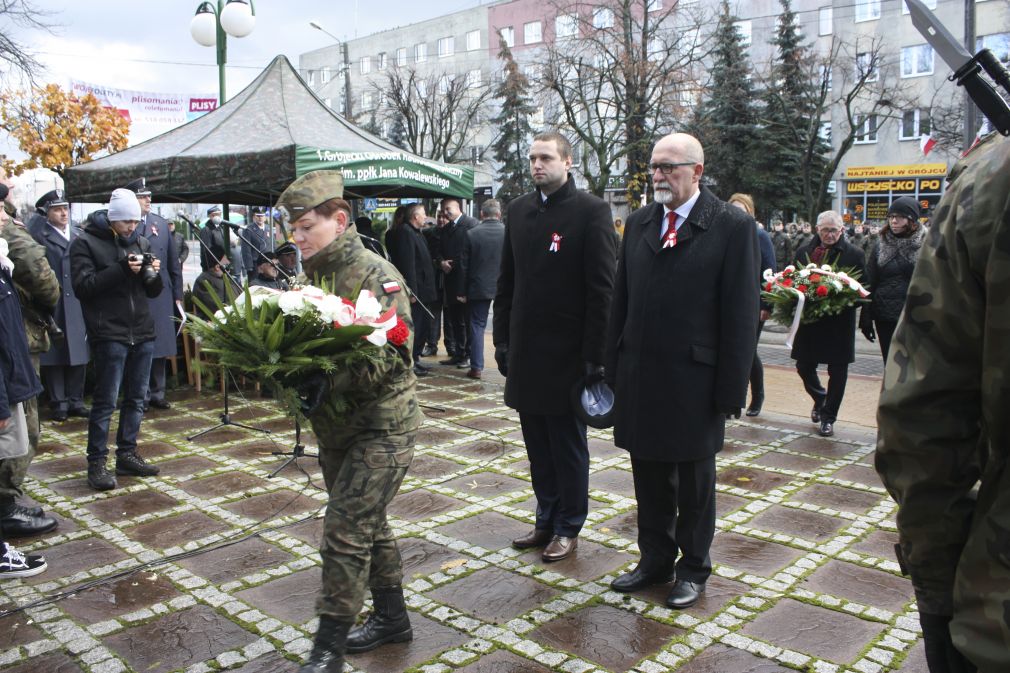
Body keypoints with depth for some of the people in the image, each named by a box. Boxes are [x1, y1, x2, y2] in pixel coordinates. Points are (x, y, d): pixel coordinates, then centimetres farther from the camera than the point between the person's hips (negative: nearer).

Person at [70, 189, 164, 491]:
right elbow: (82, 286, -13)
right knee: (106, 401, -3)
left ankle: (127, 454, 23)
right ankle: (96, 462, 6)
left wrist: (154, 274, -8)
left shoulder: (141, 242, 12)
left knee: (136, 398, 11)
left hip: (143, 333, 6)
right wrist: (121, 269, -21)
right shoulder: (85, 243, -3)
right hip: (110, 334, -5)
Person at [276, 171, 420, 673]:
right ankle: (391, 617, 35)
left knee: (345, 530, -7)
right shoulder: (314, 275, 8)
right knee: (368, 523, 18)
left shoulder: (375, 273, -15)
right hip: (335, 426, 8)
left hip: (381, 425, -8)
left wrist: (330, 383, -34)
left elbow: (391, 353, -24)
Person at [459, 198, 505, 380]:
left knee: (477, 326, 8)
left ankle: (476, 367, 7)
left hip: (478, 288, -1)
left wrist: (463, 290, 4)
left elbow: (464, 265, -3)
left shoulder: (471, 234, -6)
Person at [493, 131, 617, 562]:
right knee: (537, 446, 15)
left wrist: (594, 355, -14)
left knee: (568, 445, 7)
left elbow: (602, 288, -11)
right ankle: (546, 520, 29)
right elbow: (507, 280, 13)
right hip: (525, 349, 6)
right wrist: (502, 340, 9)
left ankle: (568, 528, 22)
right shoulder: (518, 210, 9)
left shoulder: (591, 211, -8)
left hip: (566, 353, -5)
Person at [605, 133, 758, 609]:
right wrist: (614, 368, 7)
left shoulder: (732, 226, -7)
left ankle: (693, 567, 30)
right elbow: (621, 299, 11)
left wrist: (730, 388, -12)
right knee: (649, 476, 15)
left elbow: (741, 315, -10)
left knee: (694, 479, 12)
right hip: (639, 376, 5)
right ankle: (655, 560, 33)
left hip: (694, 380, -4)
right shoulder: (639, 223, 8)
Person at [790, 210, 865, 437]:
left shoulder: (854, 254, 0)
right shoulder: (803, 252, 7)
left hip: (840, 324, -2)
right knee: (804, 367, 8)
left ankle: (828, 417, 18)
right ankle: (820, 399, 38)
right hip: (809, 320, 2)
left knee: (837, 372, 4)